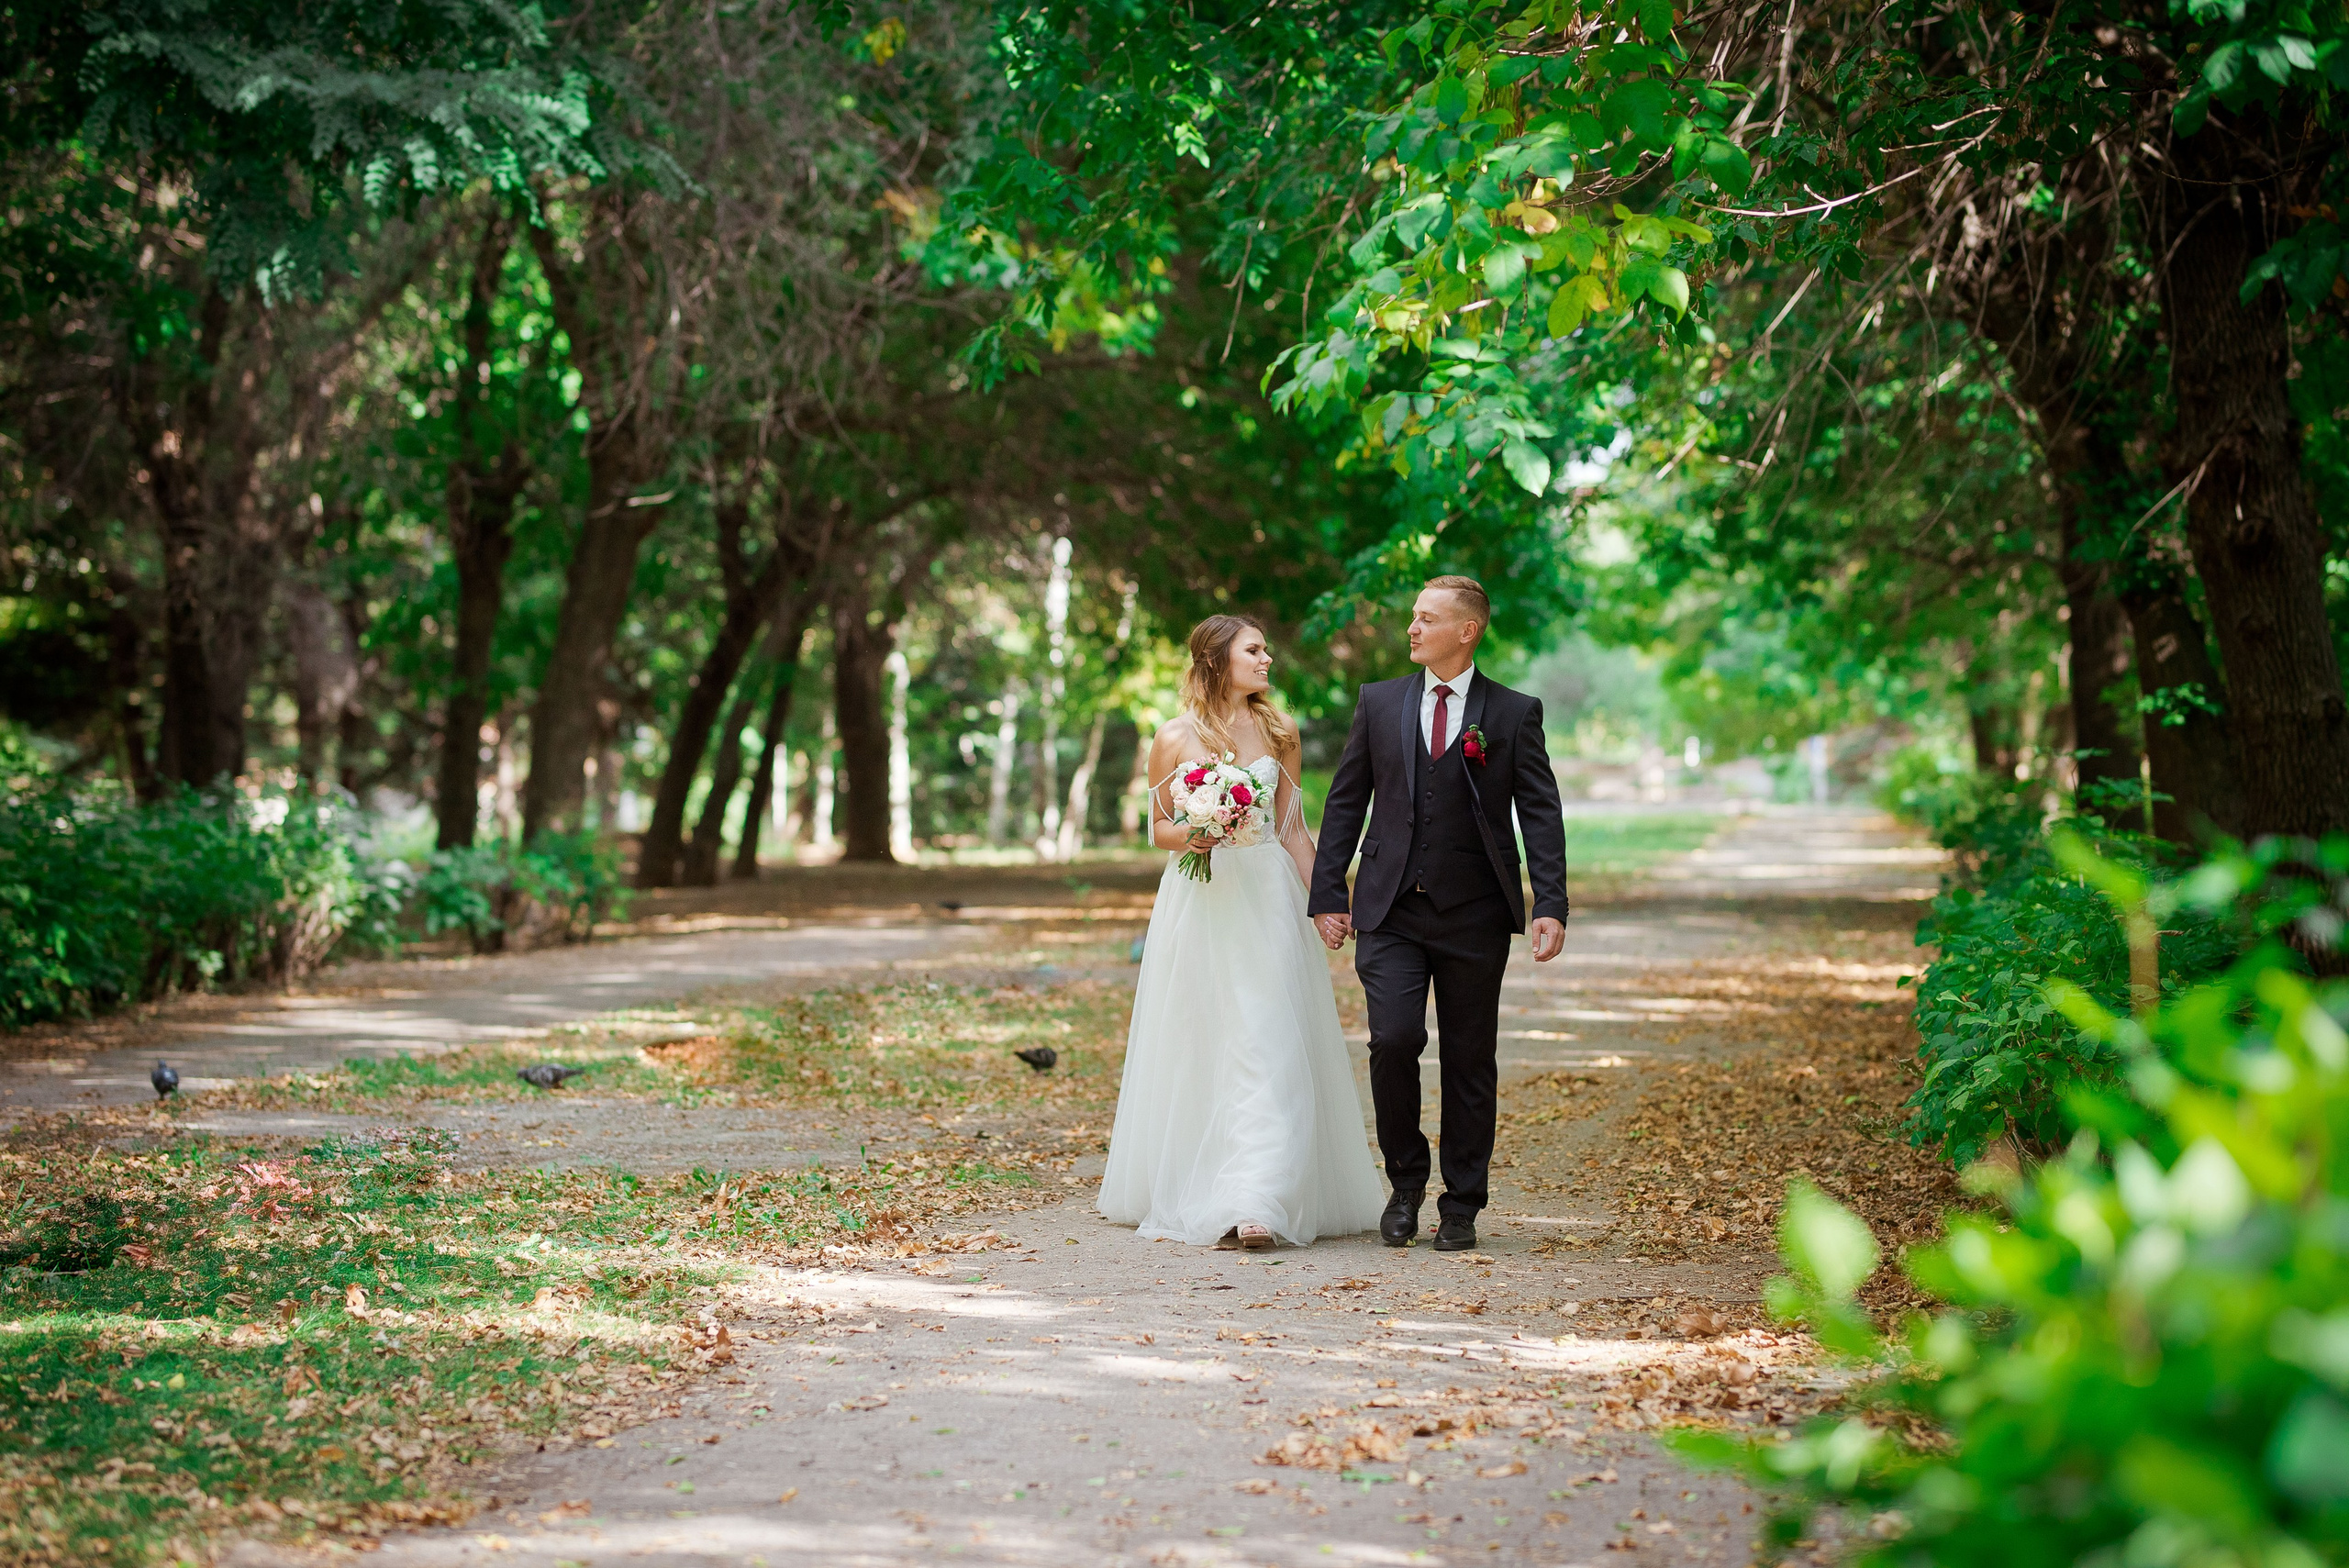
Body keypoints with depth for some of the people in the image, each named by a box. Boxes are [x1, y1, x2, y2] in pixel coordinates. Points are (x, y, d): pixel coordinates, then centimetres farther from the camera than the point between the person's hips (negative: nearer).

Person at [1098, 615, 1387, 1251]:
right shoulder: (1174, 740, 1)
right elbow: (1159, 828, 10)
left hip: (1266, 896, 1)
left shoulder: (1278, 731, 7)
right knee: (1195, 1047, 4)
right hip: (1198, 903, -1)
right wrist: (1187, 835, -13)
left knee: (1266, 1047, -9)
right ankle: (1189, 1192, 19)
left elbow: (1292, 827, 10)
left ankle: (1256, 1203, -15)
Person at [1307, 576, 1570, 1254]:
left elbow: (1541, 814, -1)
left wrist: (1551, 907, -11)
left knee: (1470, 1063, 4)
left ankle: (1461, 1208, 16)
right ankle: (1406, 1181, 8)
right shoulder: (1378, 702, 8)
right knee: (1394, 1040, -14)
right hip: (1391, 911, 1)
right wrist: (1328, 894, 4)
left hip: (1474, 916, -1)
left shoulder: (1514, 713, 2)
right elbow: (1345, 803, 10)